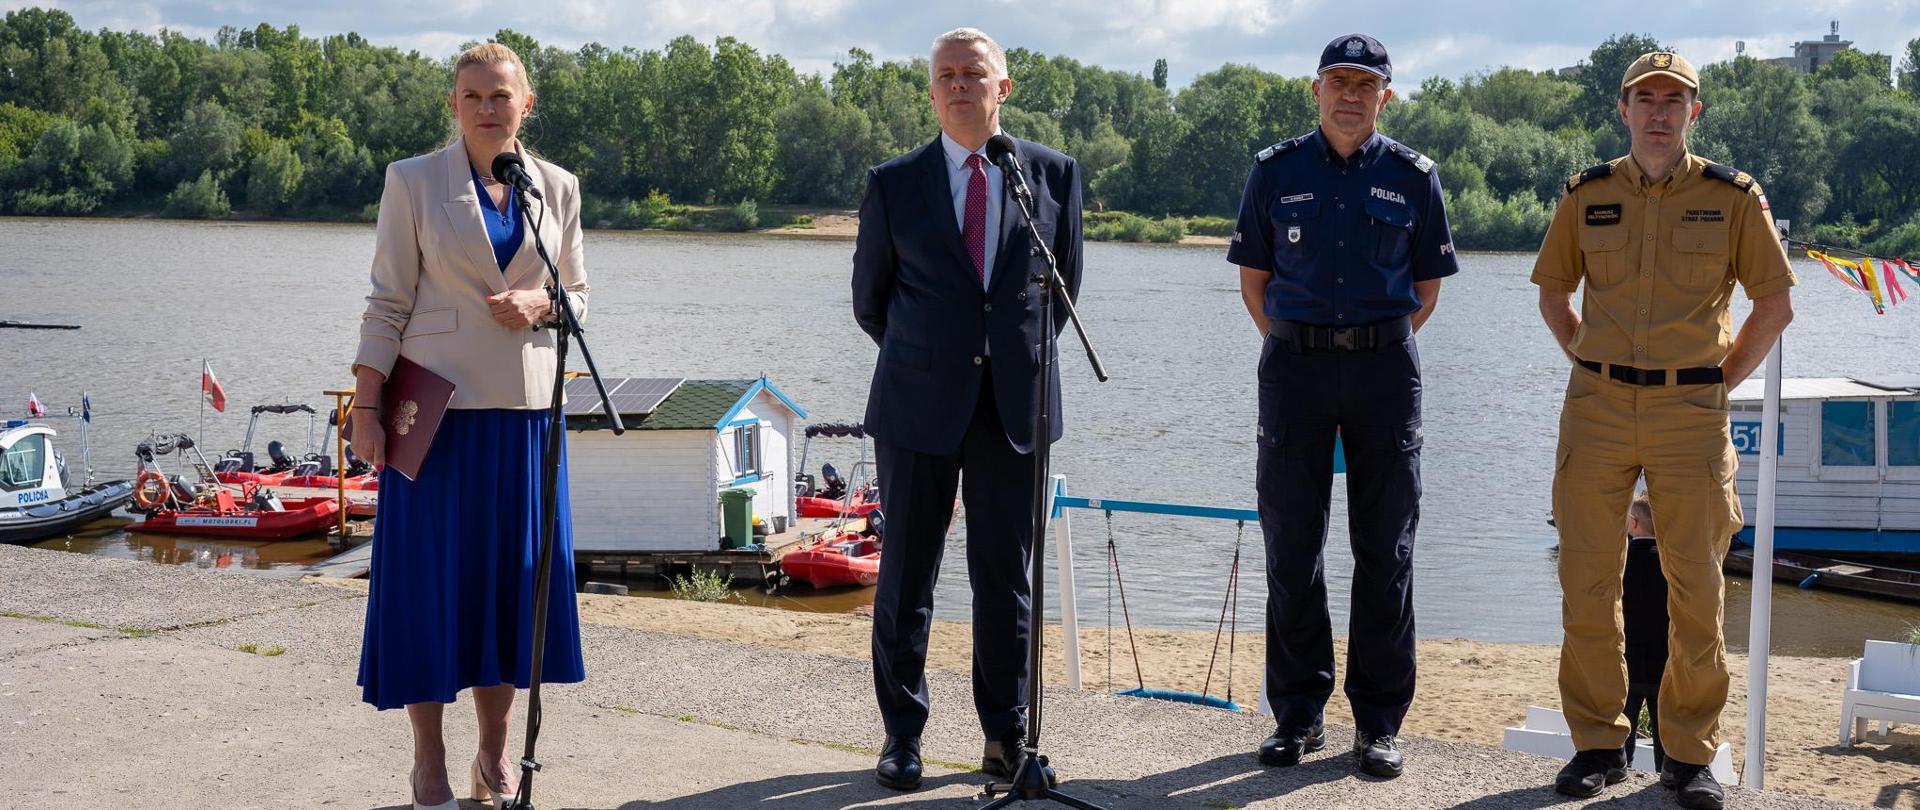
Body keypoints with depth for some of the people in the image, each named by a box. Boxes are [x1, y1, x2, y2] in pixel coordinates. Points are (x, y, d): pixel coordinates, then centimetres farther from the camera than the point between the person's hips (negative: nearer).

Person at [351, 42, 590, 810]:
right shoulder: (413, 181, -1)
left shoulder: (557, 188, 7)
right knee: (429, 574, 0)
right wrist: (365, 405, -9)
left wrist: (539, 303, -9)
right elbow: (388, 300, -3)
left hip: (523, 407, 3)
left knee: (511, 573, 6)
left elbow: (576, 296, 14)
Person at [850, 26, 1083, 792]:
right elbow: (870, 297, 12)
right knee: (906, 576, 5)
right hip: (919, 406, 0)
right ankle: (902, 734, 16)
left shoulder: (1054, 175, 4)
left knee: (1006, 576, 6)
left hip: (1015, 404, 1)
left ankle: (1005, 733, 17)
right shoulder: (893, 183, 2)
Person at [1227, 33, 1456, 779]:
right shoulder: (1276, 172, 4)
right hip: (1294, 367, 0)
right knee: (1291, 547, 3)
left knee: (1385, 550, 2)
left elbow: (1427, 287, 11)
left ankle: (1379, 722, 11)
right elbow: (1254, 279, 10)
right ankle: (1298, 712, 14)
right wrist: (1298, 350, 8)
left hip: (1384, 368, 0)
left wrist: (1379, 349, 9)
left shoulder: (1413, 178, 4)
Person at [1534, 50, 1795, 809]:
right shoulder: (1586, 195, 5)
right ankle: (1597, 743, 14)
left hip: (1690, 411, -1)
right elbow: (1553, 295, 16)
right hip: (1597, 406, 1)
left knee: (1696, 588, 2)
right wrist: (1594, 369, 8)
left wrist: (1723, 381, 2)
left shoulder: (1733, 197, 1)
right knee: (1588, 582, 2)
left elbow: (1774, 305, 6)